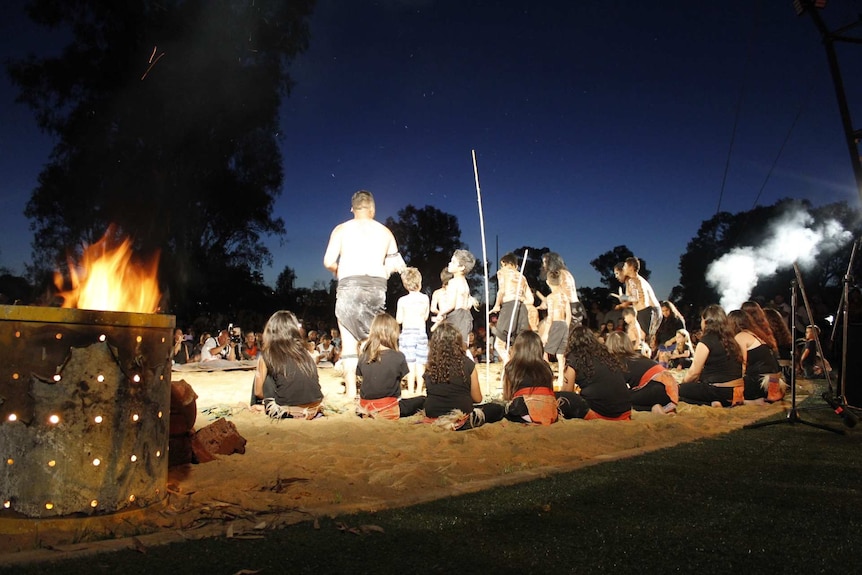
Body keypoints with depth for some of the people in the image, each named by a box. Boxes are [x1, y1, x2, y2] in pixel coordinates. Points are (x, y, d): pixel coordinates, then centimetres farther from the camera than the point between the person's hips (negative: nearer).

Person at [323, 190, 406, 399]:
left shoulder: (342, 229, 6)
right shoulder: (385, 231, 12)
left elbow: (329, 262, -4)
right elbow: (397, 265, 8)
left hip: (350, 286, -2)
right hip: (377, 287, 2)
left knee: (349, 342, 1)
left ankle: (351, 392, -2)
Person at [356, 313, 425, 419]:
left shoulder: (363, 356, -3)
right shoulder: (398, 357, -15)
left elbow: (361, 377, 3)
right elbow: (402, 378, -5)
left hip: (365, 407, 4)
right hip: (386, 410, -4)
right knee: (421, 400, 13)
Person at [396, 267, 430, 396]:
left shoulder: (402, 300, -5)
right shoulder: (425, 298, 1)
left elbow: (399, 320, -1)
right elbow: (425, 317, 11)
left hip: (407, 332, -2)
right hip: (421, 332, 2)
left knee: (410, 363, -2)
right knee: (420, 363, 7)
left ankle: (411, 390, 0)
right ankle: (419, 389, 12)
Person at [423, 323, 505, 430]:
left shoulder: (430, 366, -3)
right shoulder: (467, 364, -8)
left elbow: (430, 395, 9)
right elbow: (477, 399, 1)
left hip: (433, 419, 2)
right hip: (461, 421, -2)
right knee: (498, 409, 19)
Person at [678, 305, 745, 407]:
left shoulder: (706, 341, -11)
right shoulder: (730, 340, 13)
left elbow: (694, 372, -8)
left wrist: (682, 382, 12)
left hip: (720, 391, -8)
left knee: (681, 389, 0)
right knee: (691, 387, 23)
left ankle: (711, 403, -15)